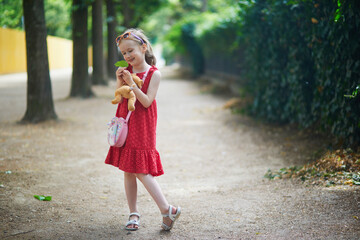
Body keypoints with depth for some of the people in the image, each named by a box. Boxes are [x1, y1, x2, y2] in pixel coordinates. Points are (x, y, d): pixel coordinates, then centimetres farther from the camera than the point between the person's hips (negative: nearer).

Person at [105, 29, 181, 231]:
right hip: (125, 125, 6)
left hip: (143, 128, -6)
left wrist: (131, 83, -21)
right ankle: (134, 213, 18)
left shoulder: (154, 74, -9)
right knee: (128, 171, 8)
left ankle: (167, 209, 0)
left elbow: (147, 102, -16)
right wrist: (120, 82, -9)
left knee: (141, 170, -10)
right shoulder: (127, 71, 6)